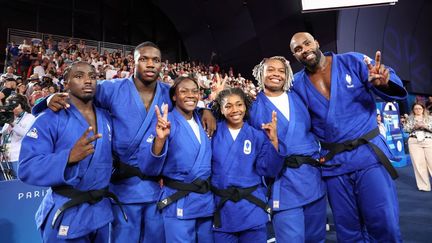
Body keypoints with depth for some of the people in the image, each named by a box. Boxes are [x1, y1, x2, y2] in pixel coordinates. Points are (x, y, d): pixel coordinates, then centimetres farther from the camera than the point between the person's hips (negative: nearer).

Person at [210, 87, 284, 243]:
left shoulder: (258, 135, 0)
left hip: (252, 206, 1)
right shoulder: (213, 132, -3)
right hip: (221, 206, 0)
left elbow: (268, 170, -6)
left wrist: (273, 141, -17)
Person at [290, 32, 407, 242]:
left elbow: (394, 87, -6)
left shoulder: (353, 61, -2)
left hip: (368, 153, -2)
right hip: (332, 162, 2)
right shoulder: (297, 83, 4)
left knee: (385, 225, 0)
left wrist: (383, 83, -30)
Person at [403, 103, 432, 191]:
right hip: (414, 142, 0)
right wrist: (414, 126, -10)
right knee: (419, 164, -1)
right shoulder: (410, 119, 14)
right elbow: (405, 129, 4)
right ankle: (423, 185, 6)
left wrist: (424, 126, -12)